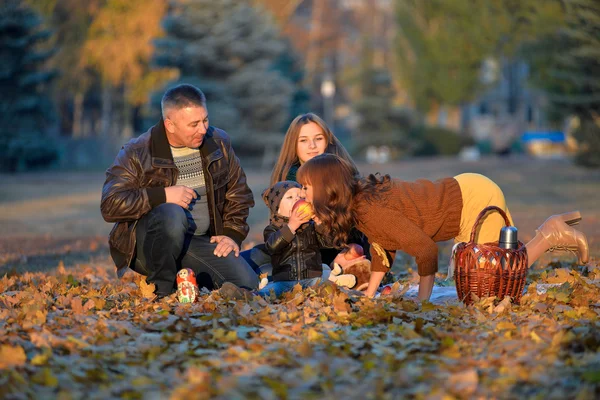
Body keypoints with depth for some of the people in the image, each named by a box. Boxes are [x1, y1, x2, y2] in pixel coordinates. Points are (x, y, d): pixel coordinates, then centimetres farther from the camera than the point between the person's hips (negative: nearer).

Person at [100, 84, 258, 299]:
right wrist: (162, 195, -24)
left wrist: (233, 234, 3)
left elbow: (238, 194, 18)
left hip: (199, 242, 5)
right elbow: (110, 205, -19)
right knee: (172, 214, -38)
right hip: (146, 244, -5)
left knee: (248, 285, -16)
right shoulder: (138, 153, -9)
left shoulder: (218, 143, 5)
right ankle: (162, 290, -21)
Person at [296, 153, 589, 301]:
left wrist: (422, 303, -18)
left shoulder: (371, 211, -28)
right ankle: (554, 228, 26)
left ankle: (549, 237, 8)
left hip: (474, 201, -9)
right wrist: (368, 296, 8)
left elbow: (426, 249, -27)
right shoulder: (358, 200, 0)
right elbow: (383, 248, 11)